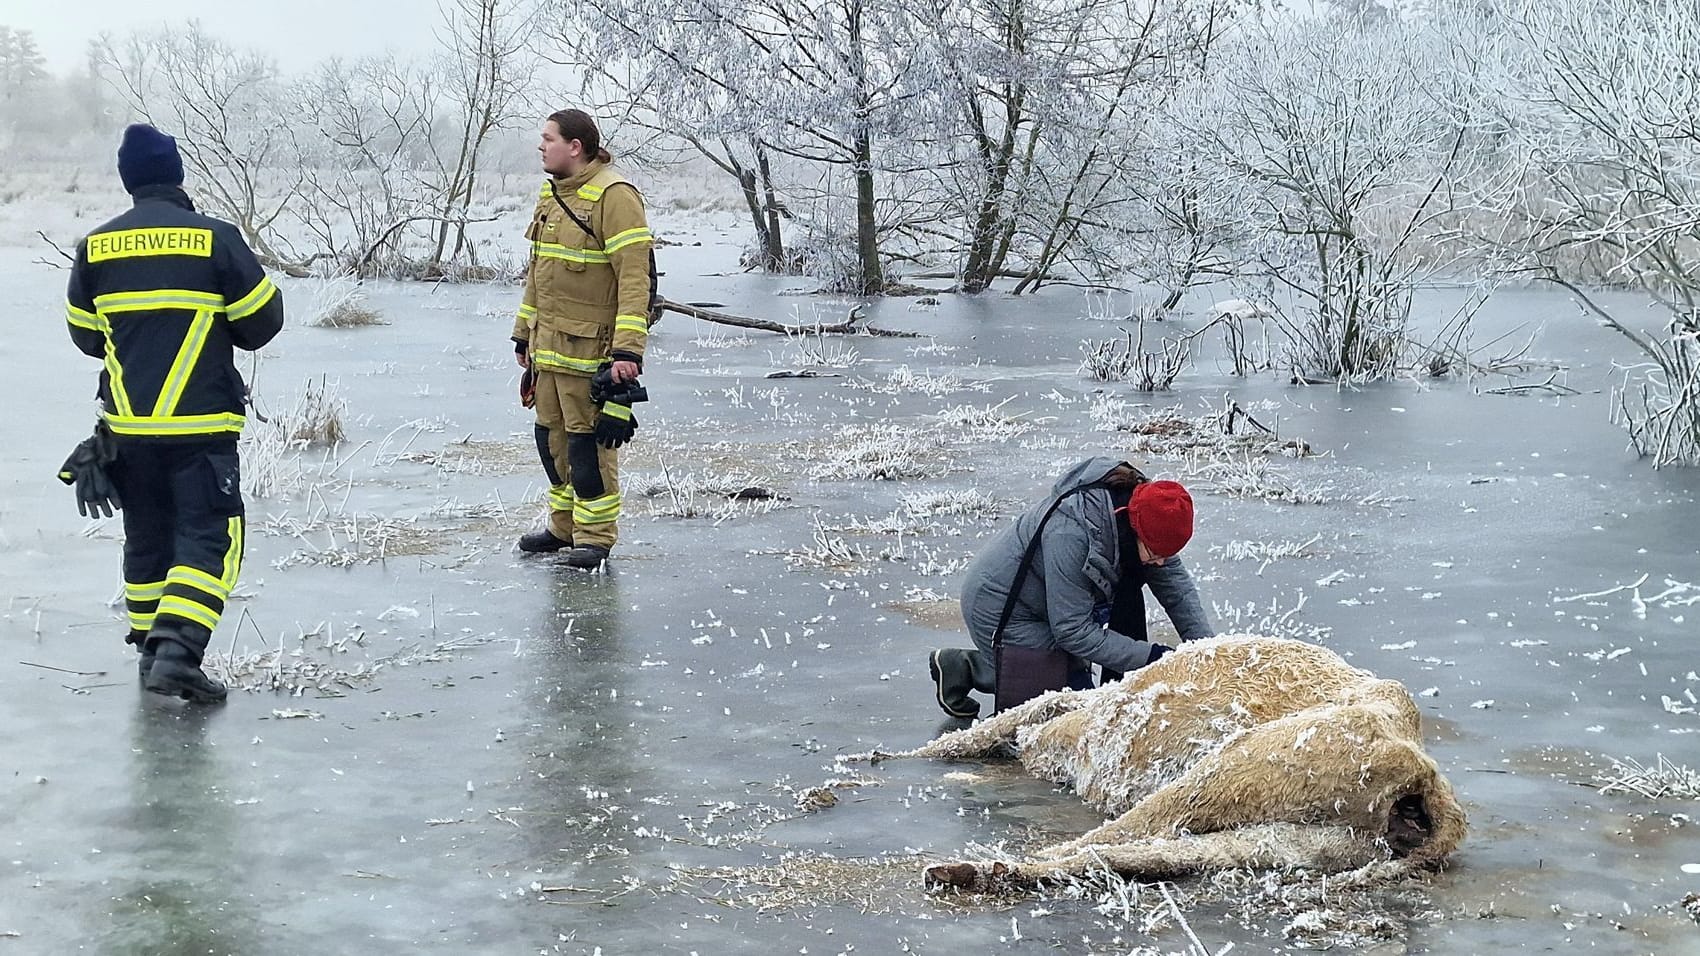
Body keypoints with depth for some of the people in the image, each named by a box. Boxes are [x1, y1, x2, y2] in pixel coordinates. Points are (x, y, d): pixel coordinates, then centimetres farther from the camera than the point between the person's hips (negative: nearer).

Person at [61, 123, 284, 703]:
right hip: (201, 425, -4)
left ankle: (151, 648, 25)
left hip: (128, 424, 5)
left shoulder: (95, 247, 3)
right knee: (209, 536, -2)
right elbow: (262, 320, -3)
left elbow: (85, 334, 13)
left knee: (147, 535, 18)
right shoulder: (214, 239, -9)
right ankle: (177, 650, -17)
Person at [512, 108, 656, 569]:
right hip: (549, 346, 9)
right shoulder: (551, 195, 14)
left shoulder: (614, 195, -15)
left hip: (591, 351, -9)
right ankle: (564, 526, 28)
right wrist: (524, 333, 24)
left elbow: (635, 276, -20)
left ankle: (596, 536, 8)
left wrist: (627, 349, -24)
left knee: (590, 442, -3)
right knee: (552, 437, 15)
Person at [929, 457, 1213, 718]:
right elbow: (1073, 630, -30)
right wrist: (1149, 656, -29)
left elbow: (1177, 585, -5)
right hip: (1000, 609, -8)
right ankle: (965, 667, 1)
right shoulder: (1070, 533, -37)